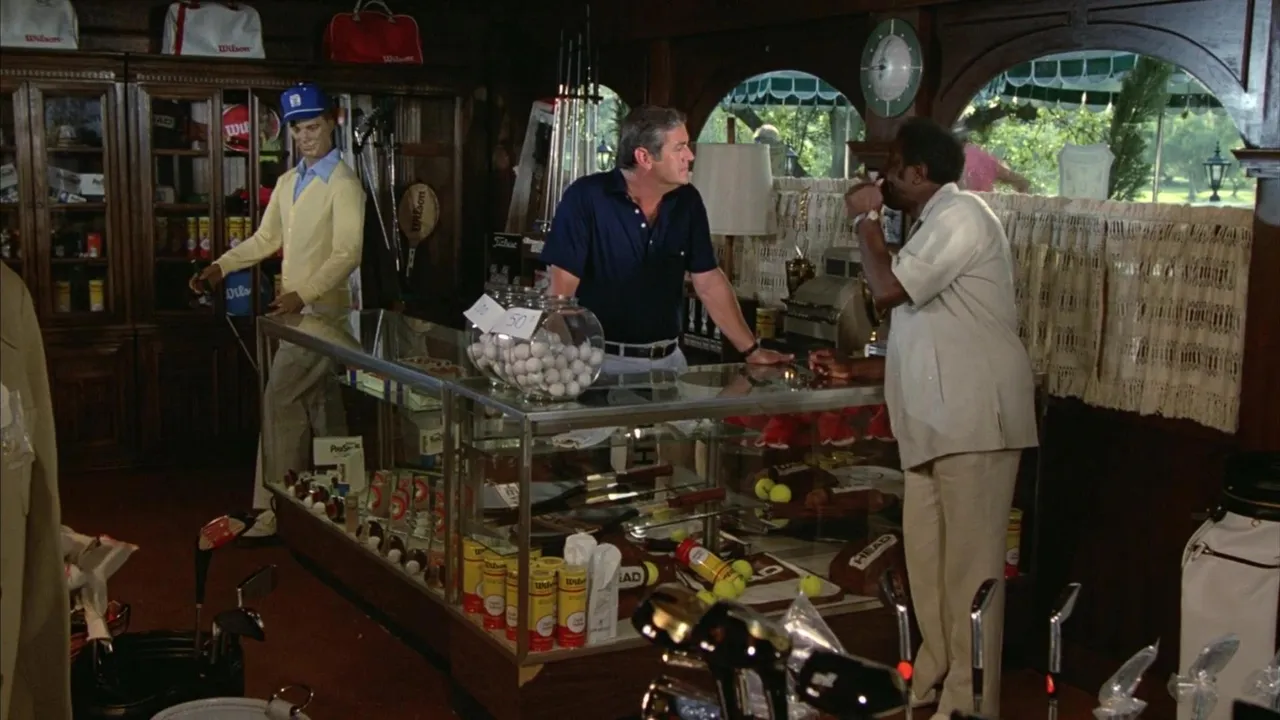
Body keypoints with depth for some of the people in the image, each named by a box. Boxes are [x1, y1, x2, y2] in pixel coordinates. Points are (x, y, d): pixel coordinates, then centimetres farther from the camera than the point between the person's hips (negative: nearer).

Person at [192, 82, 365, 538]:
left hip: (322, 309, -8)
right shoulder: (288, 182, 13)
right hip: (298, 309, 8)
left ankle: (276, 508, -4)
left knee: (280, 401, -10)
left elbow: (348, 254, -19)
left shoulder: (343, 184, -12)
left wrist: (302, 294, -29)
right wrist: (221, 267, 4)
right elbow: (266, 240, 18)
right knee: (320, 406, 12)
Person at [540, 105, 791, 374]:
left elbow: (709, 282, 9)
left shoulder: (687, 201, 3)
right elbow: (562, 287, -16)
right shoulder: (586, 197, -13)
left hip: (667, 360, 5)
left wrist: (752, 351, 6)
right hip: (602, 360, -5)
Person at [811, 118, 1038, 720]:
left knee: (971, 563, -5)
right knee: (927, 557, 14)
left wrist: (865, 219, -2)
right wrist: (857, 369, 17)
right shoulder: (932, 227, 23)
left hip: (974, 419, -10)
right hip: (937, 421, 10)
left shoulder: (960, 215, -8)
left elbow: (887, 289, -18)